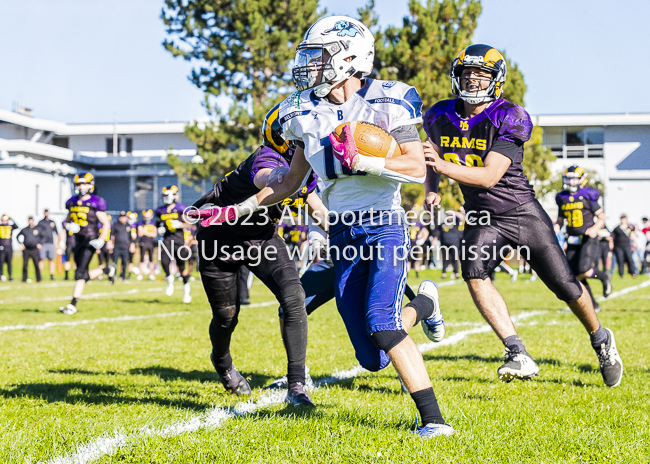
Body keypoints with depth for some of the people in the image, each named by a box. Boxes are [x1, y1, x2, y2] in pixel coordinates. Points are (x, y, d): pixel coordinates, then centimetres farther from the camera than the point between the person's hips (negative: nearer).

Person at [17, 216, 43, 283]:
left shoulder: (38, 229, 5)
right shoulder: (24, 230, 7)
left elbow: (42, 237, 16)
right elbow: (18, 236, 20)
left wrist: (40, 244, 2)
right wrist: (21, 243, 7)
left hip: (34, 249, -1)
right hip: (26, 250, 1)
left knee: (36, 264, -4)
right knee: (25, 264, 0)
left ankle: (38, 278, 3)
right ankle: (24, 278, 8)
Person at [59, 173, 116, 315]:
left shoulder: (95, 203, -7)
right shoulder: (72, 202, 10)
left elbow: (106, 223, -3)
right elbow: (67, 220, 22)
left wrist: (101, 240, -15)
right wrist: (69, 226, -2)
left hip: (90, 241, -7)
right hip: (78, 241, 7)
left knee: (80, 273, -12)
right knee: (83, 274, 11)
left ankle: (73, 305, -8)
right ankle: (106, 269, 35)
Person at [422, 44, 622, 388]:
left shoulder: (509, 119, -19)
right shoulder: (440, 117, -2)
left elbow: (489, 177, -28)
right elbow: (433, 158, 19)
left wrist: (443, 166, -41)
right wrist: (430, 191, 0)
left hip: (523, 214, -3)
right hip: (482, 217, 3)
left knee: (565, 286, 1)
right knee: (473, 271, -28)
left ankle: (600, 340, 32)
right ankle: (519, 355, -29)